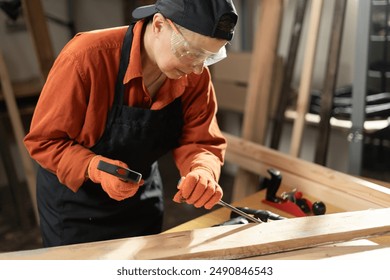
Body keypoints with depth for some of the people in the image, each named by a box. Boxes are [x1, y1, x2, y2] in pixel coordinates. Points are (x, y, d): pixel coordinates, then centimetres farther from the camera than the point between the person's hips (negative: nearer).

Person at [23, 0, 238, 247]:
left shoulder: (196, 76, -16)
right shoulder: (87, 56, -29)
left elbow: (201, 142, -12)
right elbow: (43, 140, -22)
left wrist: (203, 172, -36)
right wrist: (95, 168, -39)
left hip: (143, 200, 5)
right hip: (74, 197, -4)